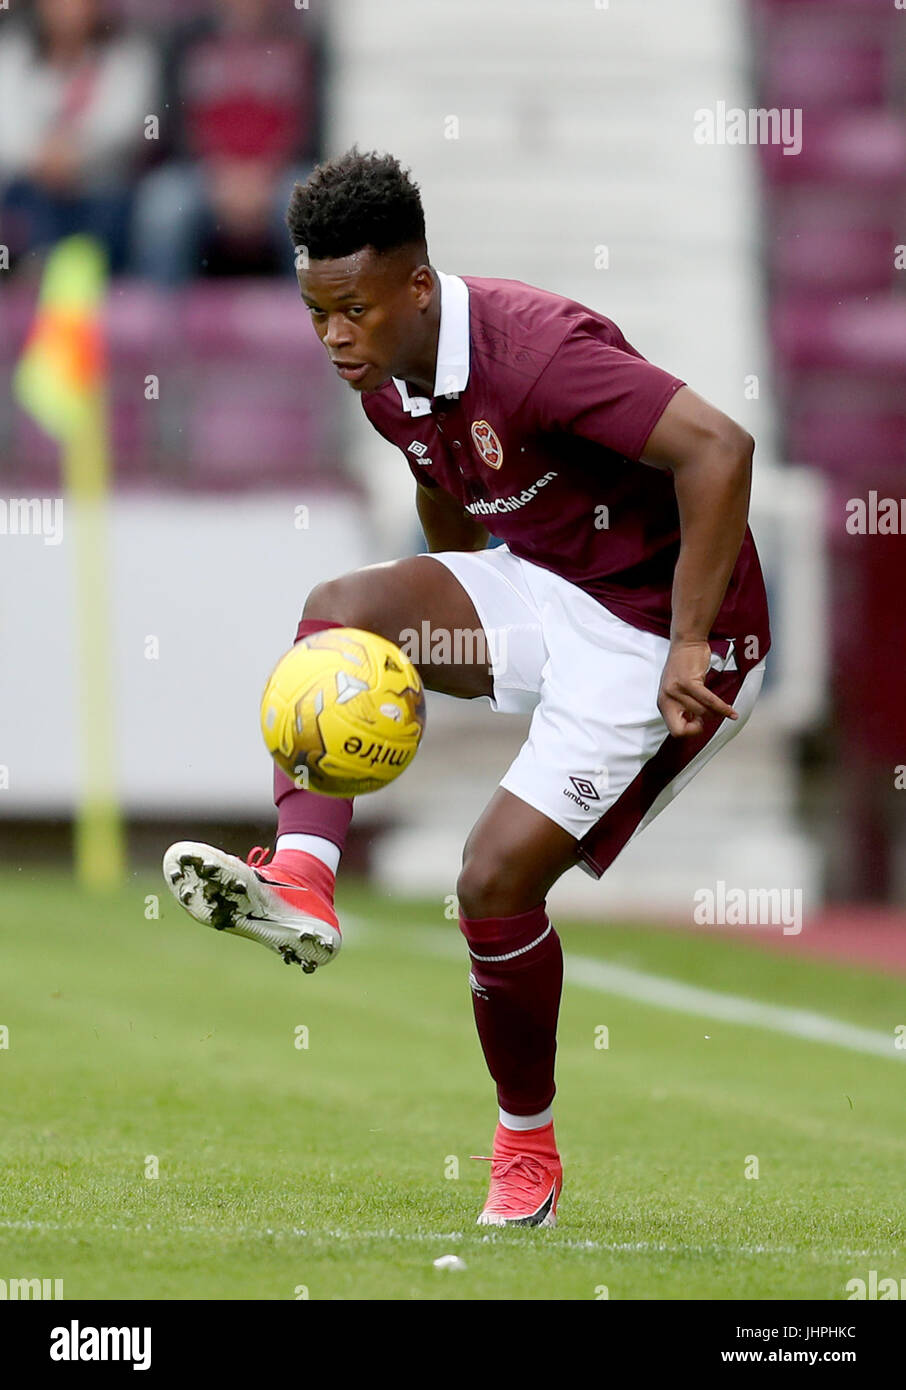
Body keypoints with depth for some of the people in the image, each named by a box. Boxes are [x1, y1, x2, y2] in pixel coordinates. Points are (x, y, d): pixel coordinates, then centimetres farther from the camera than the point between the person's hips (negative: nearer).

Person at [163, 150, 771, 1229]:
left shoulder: (532, 351, -29)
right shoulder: (385, 380, 0)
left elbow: (718, 450, -33)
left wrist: (690, 649, -30)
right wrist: (443, 635, 23)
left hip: (657, 640, -8)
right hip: (542, 594, 9)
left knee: (497, 876, -13)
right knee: (338, 609, -12)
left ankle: (526, 1146, 8)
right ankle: (301, 882, -26)